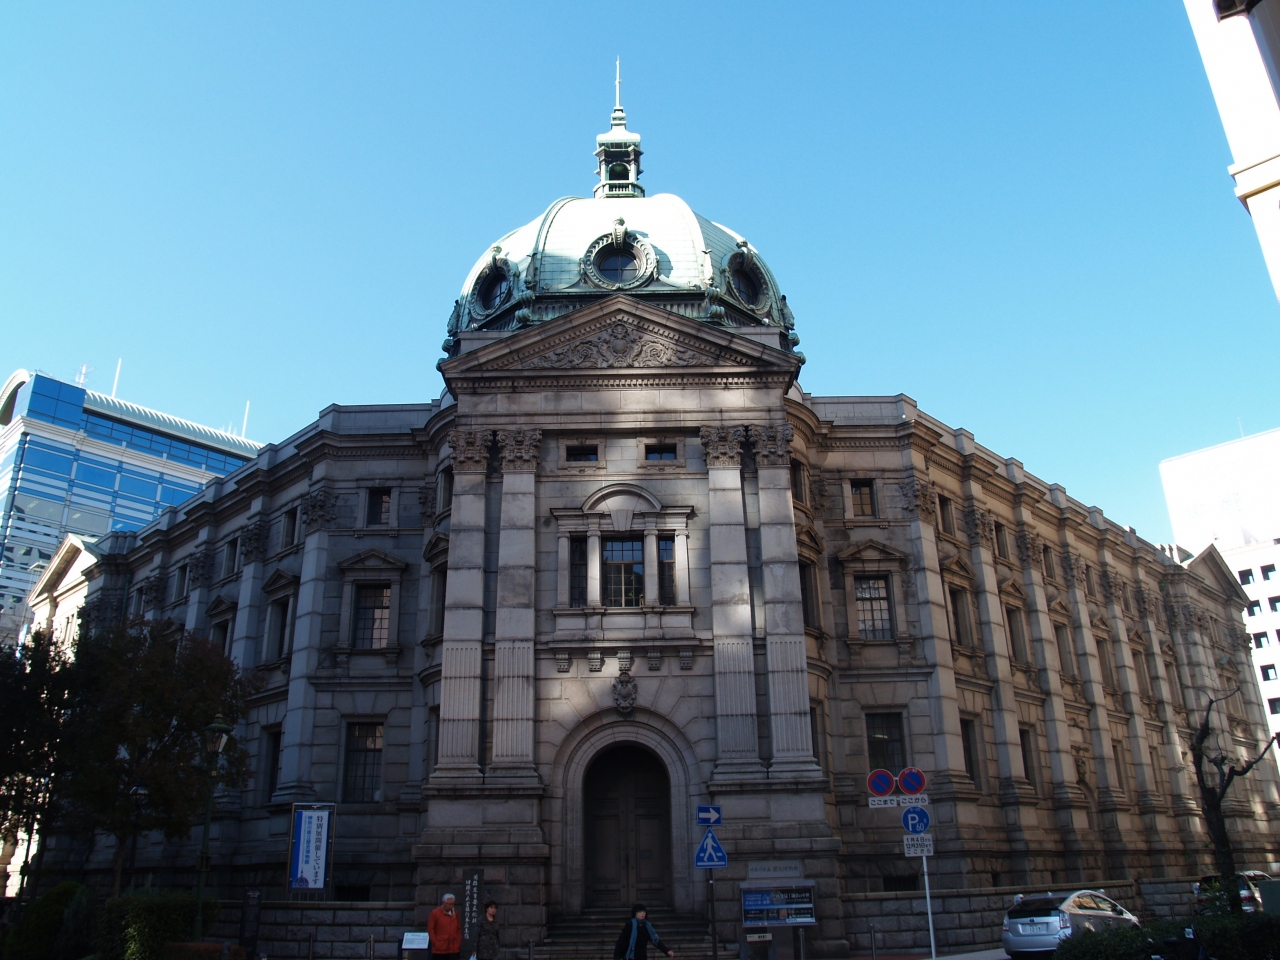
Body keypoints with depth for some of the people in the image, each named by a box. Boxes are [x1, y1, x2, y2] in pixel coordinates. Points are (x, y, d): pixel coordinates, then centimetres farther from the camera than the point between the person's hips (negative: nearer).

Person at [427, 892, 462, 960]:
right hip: (439, 950, -3)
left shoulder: (455, 913, 10)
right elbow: (430, 929, -4)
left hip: (453, 949, 4)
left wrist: (458, 941, 6)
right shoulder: (435, 913, -4)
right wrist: (435, 942, -8)